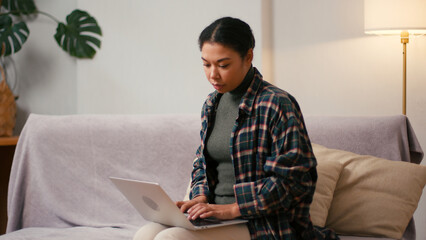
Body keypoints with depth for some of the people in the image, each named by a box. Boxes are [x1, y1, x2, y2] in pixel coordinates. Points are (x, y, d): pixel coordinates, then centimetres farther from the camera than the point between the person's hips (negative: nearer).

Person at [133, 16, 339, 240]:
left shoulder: (278, 104, -10)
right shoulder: (211, 104, 14)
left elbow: (293, 180, -14)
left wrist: (233, 208, -20)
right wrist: (200, 197, 1)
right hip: (214, 217, 7)